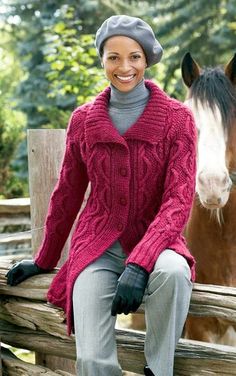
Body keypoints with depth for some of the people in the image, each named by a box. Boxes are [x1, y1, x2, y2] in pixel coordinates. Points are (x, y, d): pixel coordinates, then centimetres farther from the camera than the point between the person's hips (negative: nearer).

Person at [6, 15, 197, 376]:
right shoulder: (83, 119, 2)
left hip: (155, 240, -1)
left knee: (173, 271, -37)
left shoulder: (177, 117, -5)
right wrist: (44, 260, 20)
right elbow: (67, 194, 13)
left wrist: (139, 263, -26)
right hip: (98, 246, 1)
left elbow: (178, 200, -12)